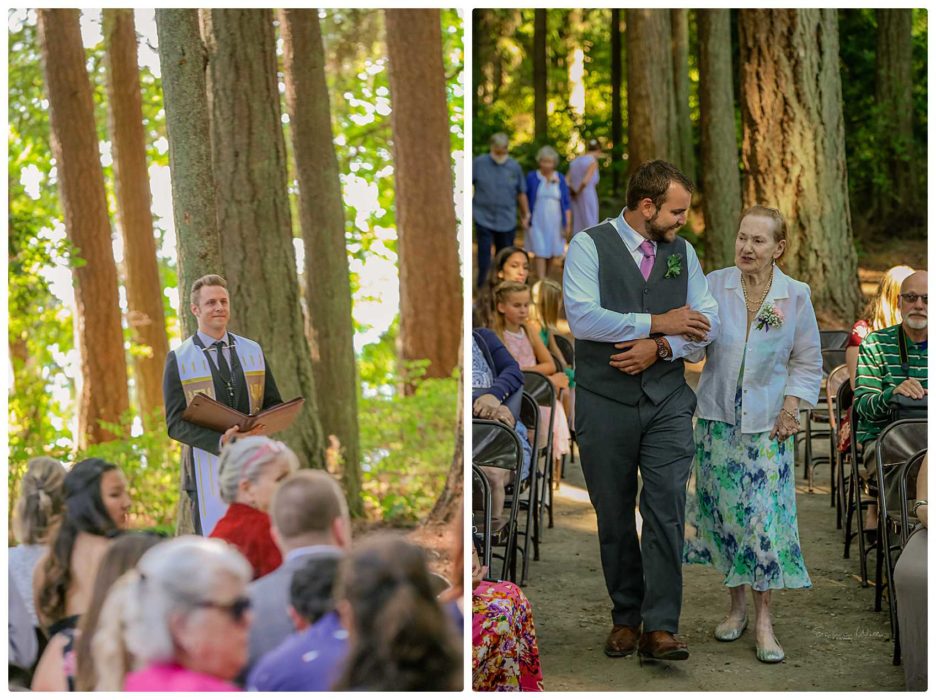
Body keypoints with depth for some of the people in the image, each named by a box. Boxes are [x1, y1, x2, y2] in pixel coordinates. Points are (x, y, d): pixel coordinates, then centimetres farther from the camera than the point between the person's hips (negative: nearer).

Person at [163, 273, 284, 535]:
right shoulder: (178, 360, 3)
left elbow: (274, 404, 17)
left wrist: (262, 425, -9)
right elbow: (175, 424, -4)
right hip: (208, 469, -3)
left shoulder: (253, 352, 14)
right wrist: (220, 441, -21)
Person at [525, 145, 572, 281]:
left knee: (553, 254, 5)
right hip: (538, 222, -2)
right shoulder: (532, 177, 0)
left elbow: (566, 204, 6)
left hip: (555, 222, 2)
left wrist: (568, 224, 2)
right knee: (539, 253, -10)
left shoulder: (560, 178, 4)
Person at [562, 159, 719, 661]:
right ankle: (625, 618, 20)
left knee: (667, 511, -8)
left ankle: (660, 628, -9)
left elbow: (707, 322, 6)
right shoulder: (590, 246, -5)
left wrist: (661, 347, -12)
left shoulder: (682, 251, 10)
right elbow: (582, 317, -18)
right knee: (614, 516, 6)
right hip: (605, 405, -2)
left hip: (667, 400, 3)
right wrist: (658, 323, -15)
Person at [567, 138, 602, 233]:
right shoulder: (593, 162, -9)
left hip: (576, 202, 6)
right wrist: (577, 192, -5)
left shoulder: (576, 161, 11)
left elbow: (566, 181, 6)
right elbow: (585, 181, -20)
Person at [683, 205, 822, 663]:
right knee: (724, 513, 6)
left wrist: (791, 408, -5)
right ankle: (737, 606, 22)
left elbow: (808, 362, 7)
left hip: (767, 424, -1)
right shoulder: (713, 286, -2)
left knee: (764, 518, -6)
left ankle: (763, 619, 2)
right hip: (717, 419, 1)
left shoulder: (795, 296, -2)